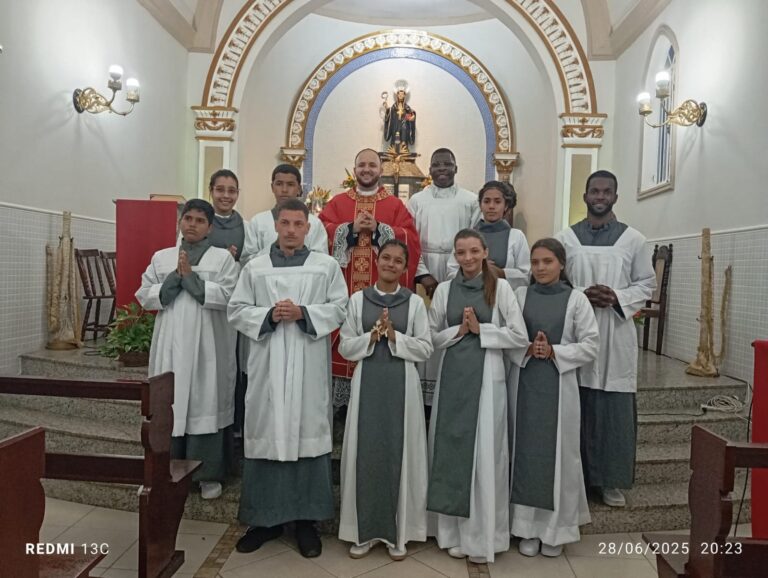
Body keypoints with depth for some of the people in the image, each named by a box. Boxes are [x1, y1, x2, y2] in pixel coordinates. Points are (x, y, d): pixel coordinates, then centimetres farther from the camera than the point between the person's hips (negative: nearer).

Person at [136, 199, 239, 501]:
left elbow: (226, 296, -11)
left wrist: (190, 276, -12)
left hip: (207, 346, -3)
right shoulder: (161, 257, 12)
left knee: (205, 405, 1)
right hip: (170, 345, 3)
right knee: (169, 405, 7)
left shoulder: (223, 257, 2)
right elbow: (144, 297, 4)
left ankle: (209, 474, 12)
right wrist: (175, 277, -8)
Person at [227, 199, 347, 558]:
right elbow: (236, 310, 6)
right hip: (267, 364, 1)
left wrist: (303, 313, -14)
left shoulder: (326, 266, 6)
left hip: (308, 366, -1)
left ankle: (306, 519, 15)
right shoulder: (254, 267, 9)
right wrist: (268, 315, -11)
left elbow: (340, 308, 0)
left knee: (308, 433, 2)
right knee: (265, 434, 5)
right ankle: (264, 517, 19)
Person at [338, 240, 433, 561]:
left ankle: (397, 532, 20)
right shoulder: (358, 299, 4)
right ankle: (364, 531, 21)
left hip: (402, 384, 0)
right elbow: (345, 347, 3)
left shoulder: (415, 302, 3)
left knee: (399, 454, 5)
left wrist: (395, 336, -13)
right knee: (365, 453, 5)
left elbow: (426, 348, 0)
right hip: (367, 383, 1)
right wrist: (371, 336, -13)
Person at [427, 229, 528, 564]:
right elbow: (431, 337, 6)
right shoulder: (444, 290, 6)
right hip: (451, 376, 3)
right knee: (450, 450, 7)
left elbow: (520, 336, -5)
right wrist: (458, 330, -9)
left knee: (484, 454, 3)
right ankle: (453, 532, 22)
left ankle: (482, 536, 17)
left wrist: (480, 329, -11)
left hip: (486, 377, -2)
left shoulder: (500, 287, -1)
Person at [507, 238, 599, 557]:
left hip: (559, 385, -1)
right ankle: (527, 527, 21)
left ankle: (555, 527, 22)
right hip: (523, 383, 2)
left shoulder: (576, 299, -1)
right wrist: (527, 350, -15)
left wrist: (554, 352, -14)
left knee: (558, 453, 5)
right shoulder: (519, 295, 4)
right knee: (525, 452, 7)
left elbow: (591, 346, -3)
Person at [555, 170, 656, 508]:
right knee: (575, 409, 4)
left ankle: (612, 481, 17)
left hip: (616, 334, 0)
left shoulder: (633, 240, 6)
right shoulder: (565, 238, 5)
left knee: (615, 411, 3)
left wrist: (617, 297, -11)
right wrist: (581, 296, -13)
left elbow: (647, 283, 8)